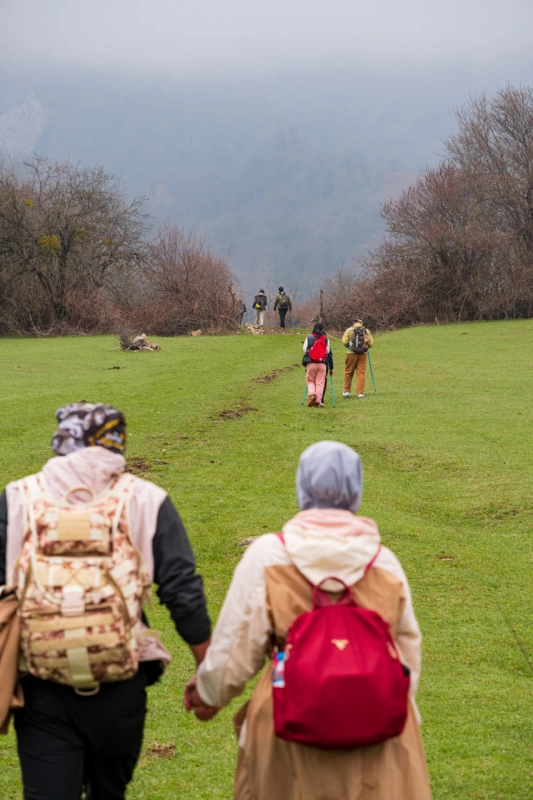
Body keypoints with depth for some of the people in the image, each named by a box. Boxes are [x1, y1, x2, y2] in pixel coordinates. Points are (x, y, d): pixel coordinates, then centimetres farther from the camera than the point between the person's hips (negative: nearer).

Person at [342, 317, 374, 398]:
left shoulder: (349, 330, 3)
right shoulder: (366, 331, 7)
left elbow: (344, 342, -5)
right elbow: (371, 343, 3)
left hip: (352, 354, -1)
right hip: (363, 354, 1)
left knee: (348, 372, 11)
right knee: (361, 373, 4)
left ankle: (346, 391, 14)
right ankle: (360, 392, 1)